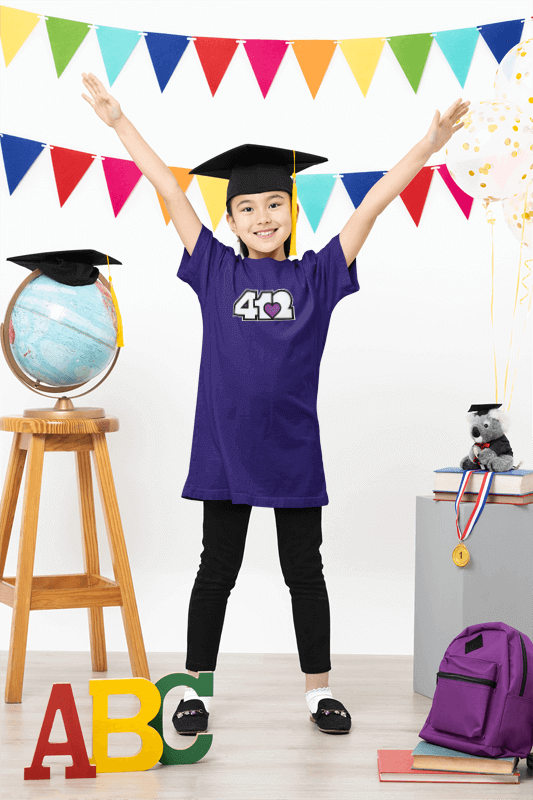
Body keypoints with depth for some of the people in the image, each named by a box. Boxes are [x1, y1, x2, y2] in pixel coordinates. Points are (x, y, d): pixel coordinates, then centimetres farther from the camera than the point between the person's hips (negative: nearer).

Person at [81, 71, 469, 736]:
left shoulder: (316, 275, 2)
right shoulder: (217, 271, 2)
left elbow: (372, 203, -2)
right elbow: (170, 190, 2)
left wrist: (429, 144, -7)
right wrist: (118, 121, 4)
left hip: (292, 450, 0)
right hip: (224, 449, 0)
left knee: (305, 574, 11)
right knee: (215, 573, 9)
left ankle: (319, 689, 23)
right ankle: (196, 689, 21)